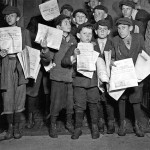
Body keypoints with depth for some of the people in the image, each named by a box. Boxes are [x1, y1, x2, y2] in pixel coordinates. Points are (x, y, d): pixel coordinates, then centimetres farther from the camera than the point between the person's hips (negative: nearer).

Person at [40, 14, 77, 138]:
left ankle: (69, 123, 28)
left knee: (71, 101, 8)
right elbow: (48, 58, -11)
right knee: (56, 101, 0)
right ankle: (53, 125, 17)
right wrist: (45, 49, -27)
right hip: (58, 75, -4)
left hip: (71, 75, 4)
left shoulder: (73, 39, 11)